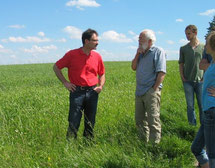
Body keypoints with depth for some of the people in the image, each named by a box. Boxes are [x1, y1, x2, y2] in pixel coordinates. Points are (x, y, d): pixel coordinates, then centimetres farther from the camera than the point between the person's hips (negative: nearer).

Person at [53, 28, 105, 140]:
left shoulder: (97, 56, 6)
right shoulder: (72, 54, -4)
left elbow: (102, 74, 20)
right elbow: (56, 67, 6)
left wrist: (101, 86, 3)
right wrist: (65, 83, -1)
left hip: (92, 92, 3)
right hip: (77, 92, -3)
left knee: (90, 122, 11)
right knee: (73, 123, -1)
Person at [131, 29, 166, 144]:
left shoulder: (158, 52, -6)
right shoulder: (141, 53, 16)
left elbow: (161, 73, -13)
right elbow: (133, 67, 11)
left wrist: (155, 89, -17)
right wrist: (137, 54, -1)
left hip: (151, 92, -8)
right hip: (139, 91, 8)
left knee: (153, 120, -6)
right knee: (139, 120, 13)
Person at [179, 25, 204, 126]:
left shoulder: (203, 47, 4)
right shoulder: (183, 48, 8)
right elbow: (181, 64, 10)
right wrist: (182, 77, 0)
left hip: (200, 81, -1)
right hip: (188, 81, 1)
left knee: (202, 105, 2)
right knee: (190, 105, 4)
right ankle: (192, 124, 14)